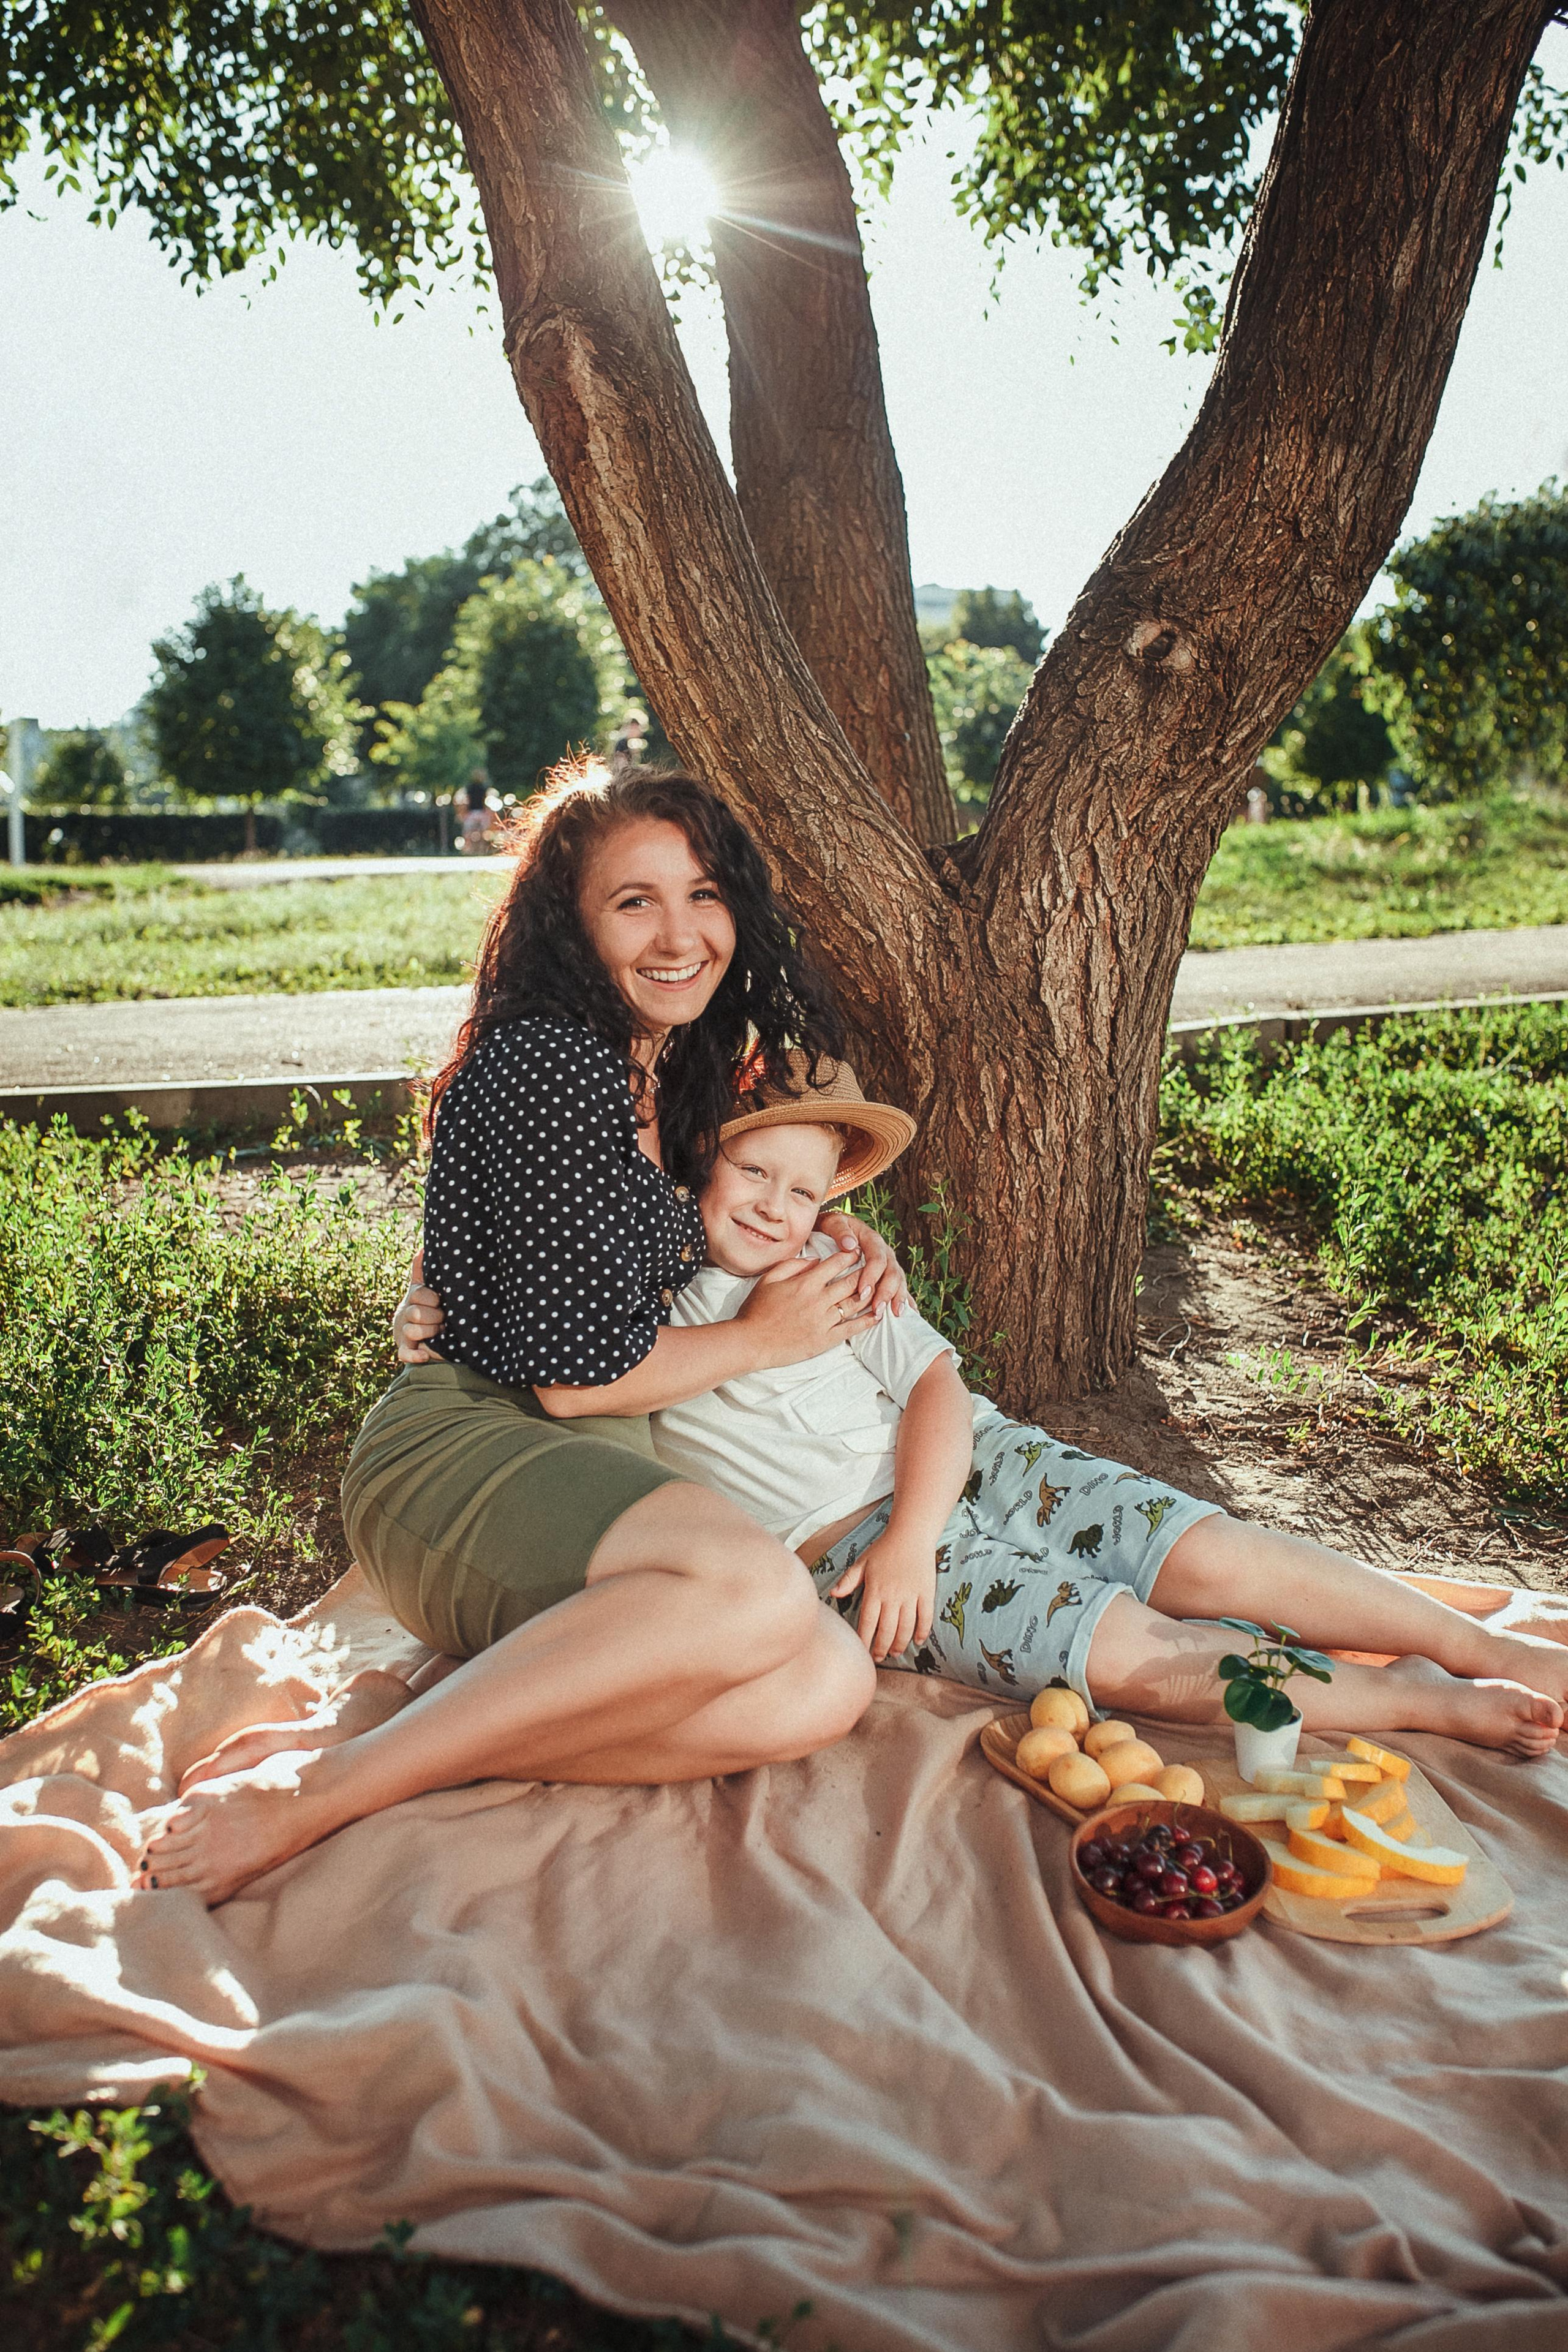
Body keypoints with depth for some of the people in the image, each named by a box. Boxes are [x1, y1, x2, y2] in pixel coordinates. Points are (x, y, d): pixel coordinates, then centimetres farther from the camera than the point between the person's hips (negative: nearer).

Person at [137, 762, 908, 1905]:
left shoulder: (667, 1068, 16)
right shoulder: (549, 1063, -13)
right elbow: (572, 1372, -16)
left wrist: (837, 1230, 15)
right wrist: (762, 1337, -1)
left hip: (587, 1484, 8)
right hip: (461, 1447, -8)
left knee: (824, 1687, -19)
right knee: (758, 1592, -36)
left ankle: (395, 1712, -13)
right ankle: (311, 1794, -23)